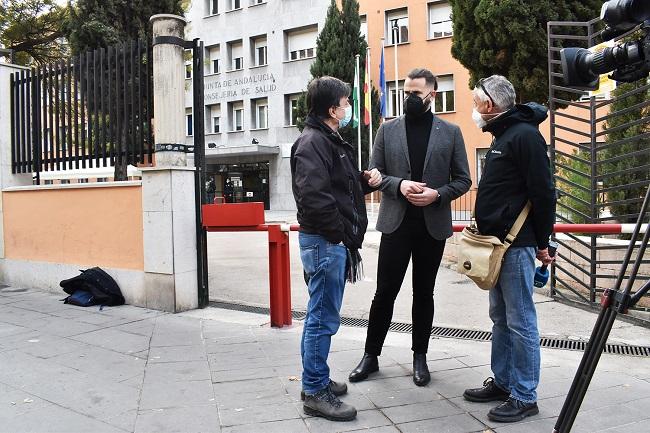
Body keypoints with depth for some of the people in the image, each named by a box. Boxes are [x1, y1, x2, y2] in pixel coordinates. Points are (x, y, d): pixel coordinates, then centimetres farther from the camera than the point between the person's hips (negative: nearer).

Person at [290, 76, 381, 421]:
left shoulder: (331, 141, 18)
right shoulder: (312, 142, -15)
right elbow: (314, 196, -26)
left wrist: (364, 180, 6)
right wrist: (340, 233, -18)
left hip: (334, 242, 11)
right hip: (324, 241, -11)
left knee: (320, 316, 18)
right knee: (323, 319, -2)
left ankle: (317, 380, 32)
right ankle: (316, 393, 10)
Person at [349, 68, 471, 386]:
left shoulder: (450, 132, 4)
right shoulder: (388, 129, 5)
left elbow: (463, 180, 5)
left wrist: (437, 194, -13)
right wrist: (398, 184, -14)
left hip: (433, 226, 0)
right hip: (396, 223, 0)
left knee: (424, 294, 11)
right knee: (385, 292, 4)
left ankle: (420, 357, 26)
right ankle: (371, 355, 18)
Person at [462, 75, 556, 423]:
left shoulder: (524, 135, -13)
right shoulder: (503, 136, 18)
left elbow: (543, 194, -16)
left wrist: (542, 242, -11)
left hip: (517, 246, -10)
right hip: (498, 243, 10)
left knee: (520, 322, -1)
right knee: (500, 318, 16)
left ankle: (524, 397, 10)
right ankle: (503, 383, 29)